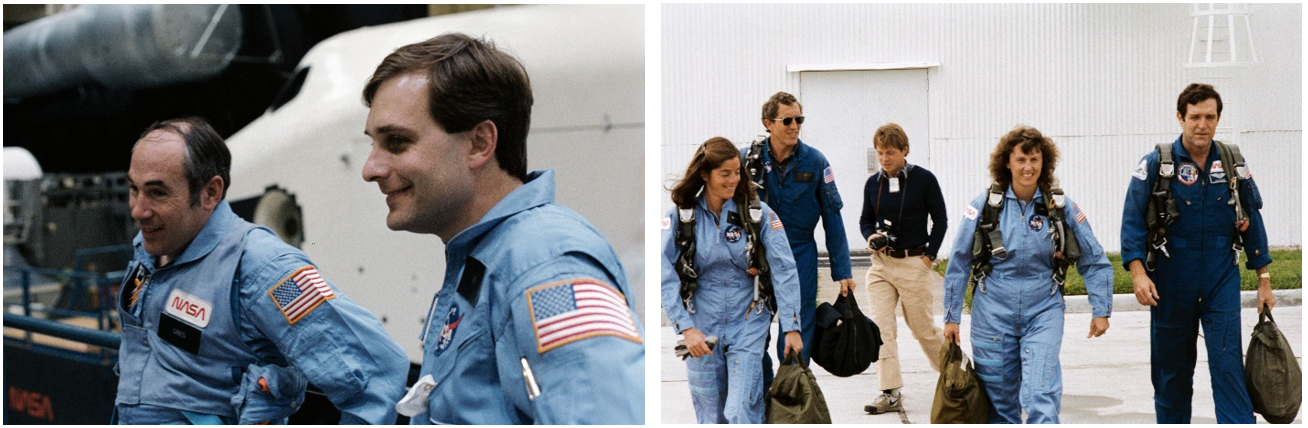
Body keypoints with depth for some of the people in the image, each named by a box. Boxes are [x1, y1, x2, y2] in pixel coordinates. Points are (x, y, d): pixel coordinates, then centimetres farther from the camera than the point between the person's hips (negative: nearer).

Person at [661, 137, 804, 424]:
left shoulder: (757, 212, -4)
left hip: (748, 325, -1)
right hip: (702, 327, 1)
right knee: (710, 416, 7)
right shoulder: (680, 216, -3)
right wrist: (686, 328, -15)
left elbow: (784, 270, -5)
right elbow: (667, 277, -7)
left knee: (742, 413, -12)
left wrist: (791, 327, -11)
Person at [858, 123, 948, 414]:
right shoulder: (873, 183, 6)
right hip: (880, 263, 4)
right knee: (880, 328, -6)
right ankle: (890, 393, -4)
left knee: (923, 328, 5)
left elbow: (940, 219, 1)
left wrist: (929, 255, -4)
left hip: (914, 263, -4)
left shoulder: (924, 179, -5)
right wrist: (870, 237, -3)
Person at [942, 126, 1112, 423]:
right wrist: (951, 316, 5)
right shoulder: (985, 205, -2)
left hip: (1043, 312, -1)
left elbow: (1094, 261, 8)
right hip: (993, 313, 1)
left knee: (1041, 396, -15)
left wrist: (1101, 310, 2)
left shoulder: (1062, 207, 0)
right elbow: (959, 263, 4)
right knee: (999, 398, 8)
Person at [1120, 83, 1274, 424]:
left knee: (1228, 364, -9)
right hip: (1171, 285, -1)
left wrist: (1263, 279, 10)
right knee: (1171, 370, 9)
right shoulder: (1156, 164, -5)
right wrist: (1138, 272, -19)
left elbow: (1252, 221, 11)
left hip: (1222, 282, 1)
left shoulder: (1233, 164, 4)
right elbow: (1133, 221, -7)